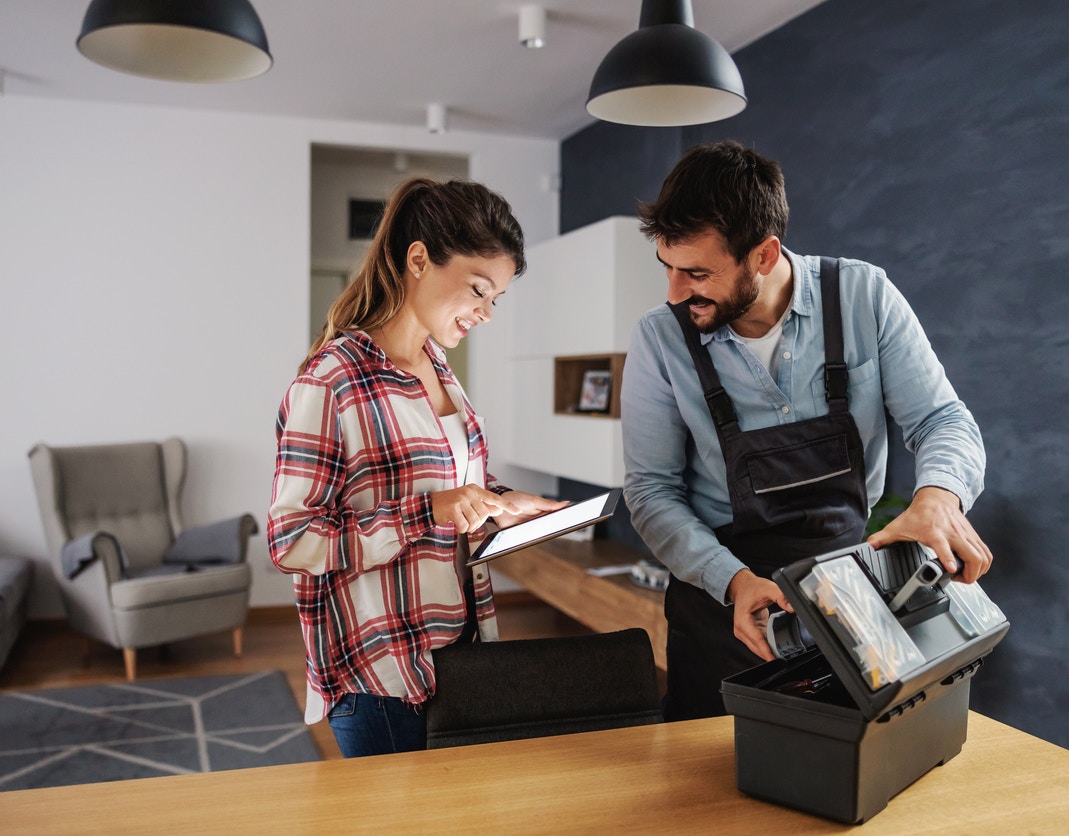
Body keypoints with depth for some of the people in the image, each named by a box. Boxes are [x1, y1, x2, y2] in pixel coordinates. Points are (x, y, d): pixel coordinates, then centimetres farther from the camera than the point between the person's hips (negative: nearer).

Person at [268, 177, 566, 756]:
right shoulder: (330, 381, -16)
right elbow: (290, 542, -17)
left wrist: (498, 506, 2)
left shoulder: (436, 368, 9)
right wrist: (429, 512, -24)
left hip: (459, 651, 8)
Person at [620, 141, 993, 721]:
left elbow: (941, 419, -6)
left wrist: (938, 496, -30)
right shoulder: (660, 339, -10)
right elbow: (652, 490, -8)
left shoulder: (864, 296, -9)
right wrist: (732, 581, -23)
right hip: (722, 596, 0)